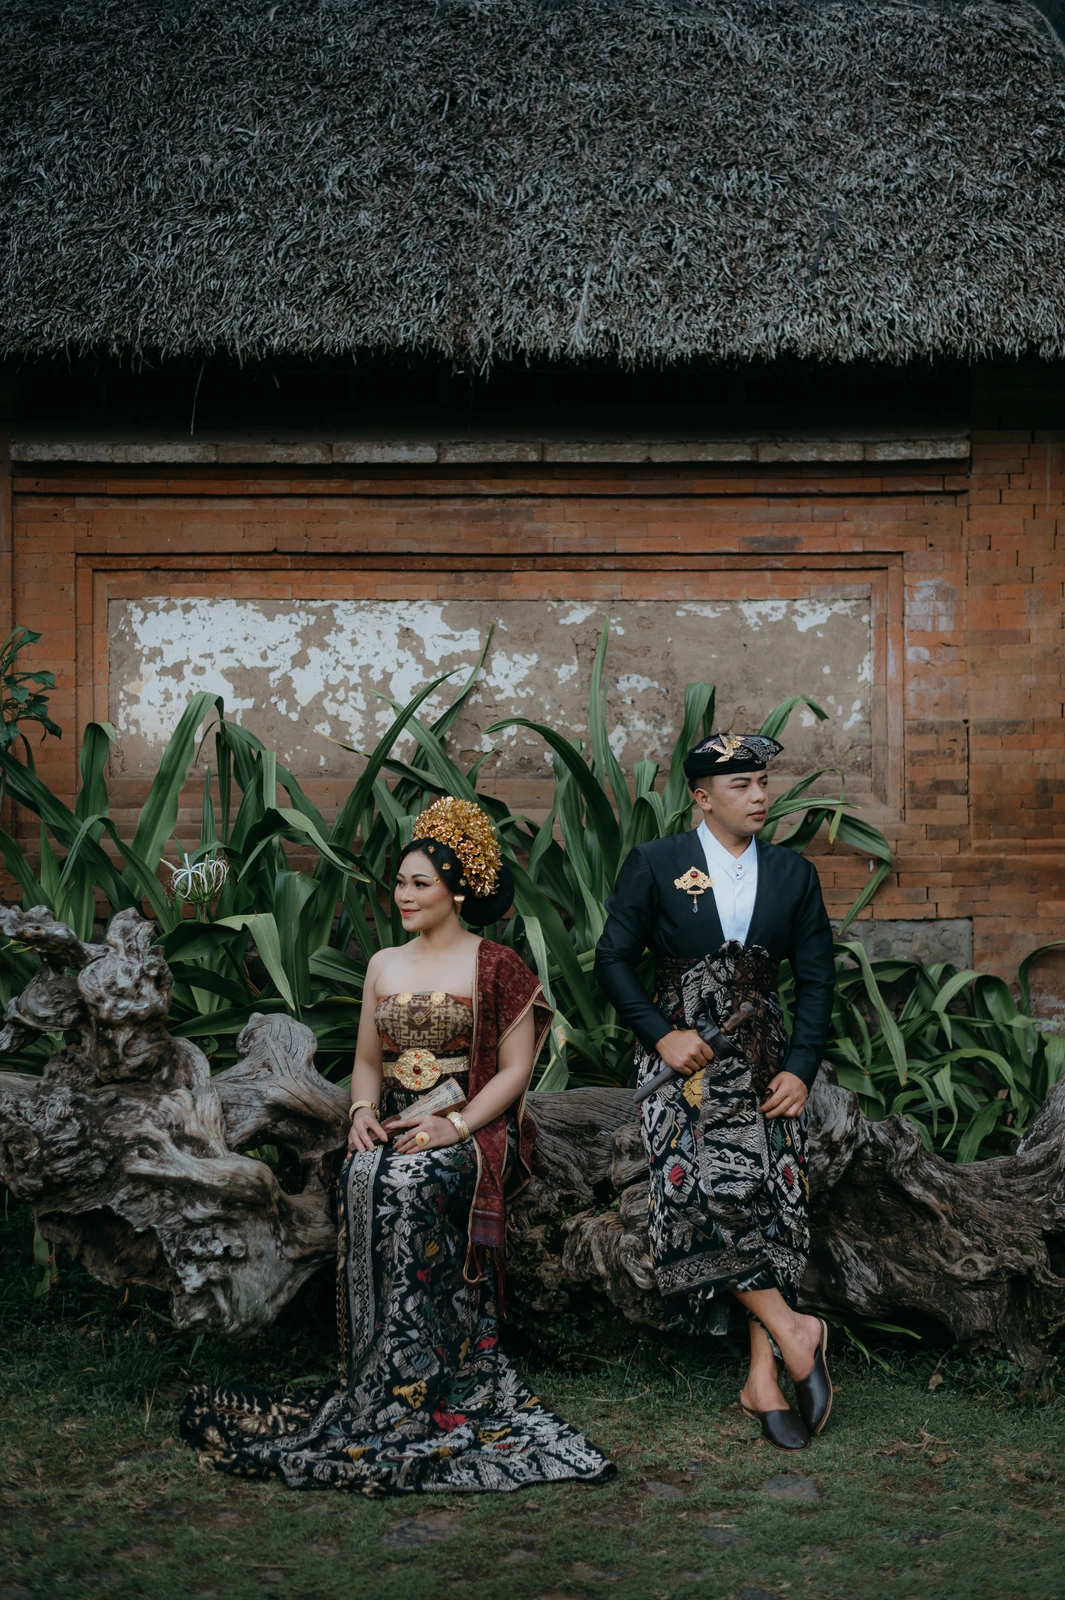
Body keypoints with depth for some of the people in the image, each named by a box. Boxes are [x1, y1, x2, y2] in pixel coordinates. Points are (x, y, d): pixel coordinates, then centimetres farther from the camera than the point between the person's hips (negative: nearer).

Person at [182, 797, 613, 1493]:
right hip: (392, 1128, 4)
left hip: (473, 1129, -4)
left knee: (406, 1187, -34)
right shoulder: (384, 966, 17)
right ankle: (382, 1384, -25)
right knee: (363, 1181, -30)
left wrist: (456, 1128, -17)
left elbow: (515, 1069, -4)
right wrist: (364, 1111, -2)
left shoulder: (495, 967, 1)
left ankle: (406, 1394, -28)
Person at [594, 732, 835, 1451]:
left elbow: (817, 978, 11)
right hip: (684, 1054, -2)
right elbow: (615, 958, 3)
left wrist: (800, 1067, 0)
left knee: (772, 1200, -10)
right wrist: (662, 1034, -8)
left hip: (764, 1061, 3)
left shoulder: (793, 873, 9)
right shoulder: (655, 864, 2)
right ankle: (792, 1330, -15)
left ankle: (764, 1377, -4)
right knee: (704, 1185, -25)